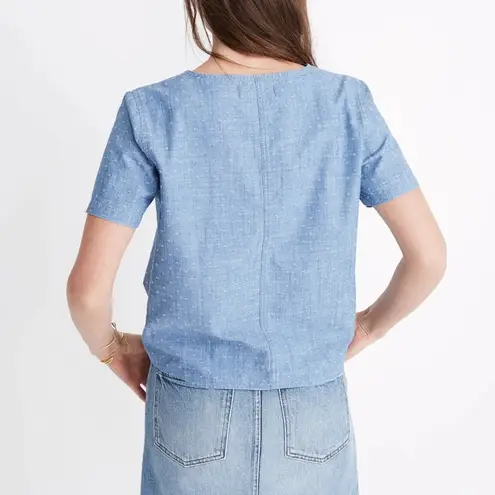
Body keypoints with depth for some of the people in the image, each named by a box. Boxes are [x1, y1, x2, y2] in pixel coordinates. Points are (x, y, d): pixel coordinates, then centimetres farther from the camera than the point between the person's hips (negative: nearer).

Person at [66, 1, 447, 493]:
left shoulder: (152, 113, -13)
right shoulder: (348, 104, -10)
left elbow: (87, 287, -14)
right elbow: (429, 256, -7)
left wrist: (110, 347, 8)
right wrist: (369, 325, 11)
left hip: (193, 414, 0)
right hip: (312, 413, 1)